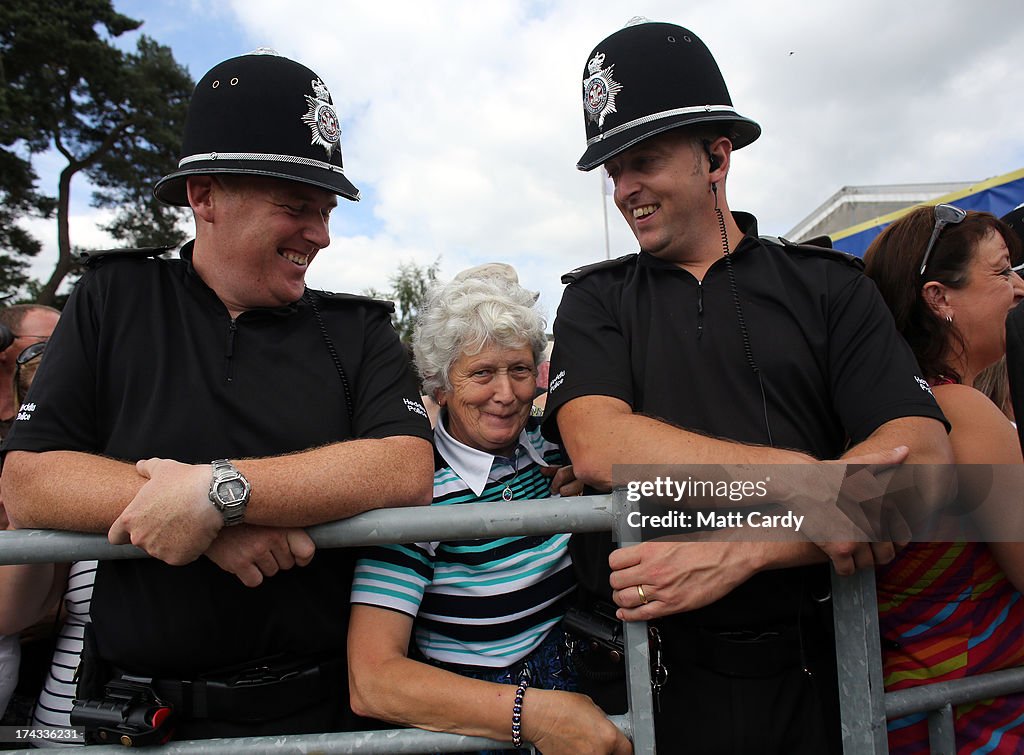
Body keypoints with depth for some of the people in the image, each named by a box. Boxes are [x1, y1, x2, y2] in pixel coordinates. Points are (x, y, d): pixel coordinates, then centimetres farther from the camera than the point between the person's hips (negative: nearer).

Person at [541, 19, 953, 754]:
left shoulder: (830, 286, 0)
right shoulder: (595, 302, 1)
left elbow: (924, 459, -11)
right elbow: (598, 447, -16)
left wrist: (741, 551, -23)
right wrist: (802, 478, -23)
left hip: (812, 671, 1)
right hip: (653, 673, 0)